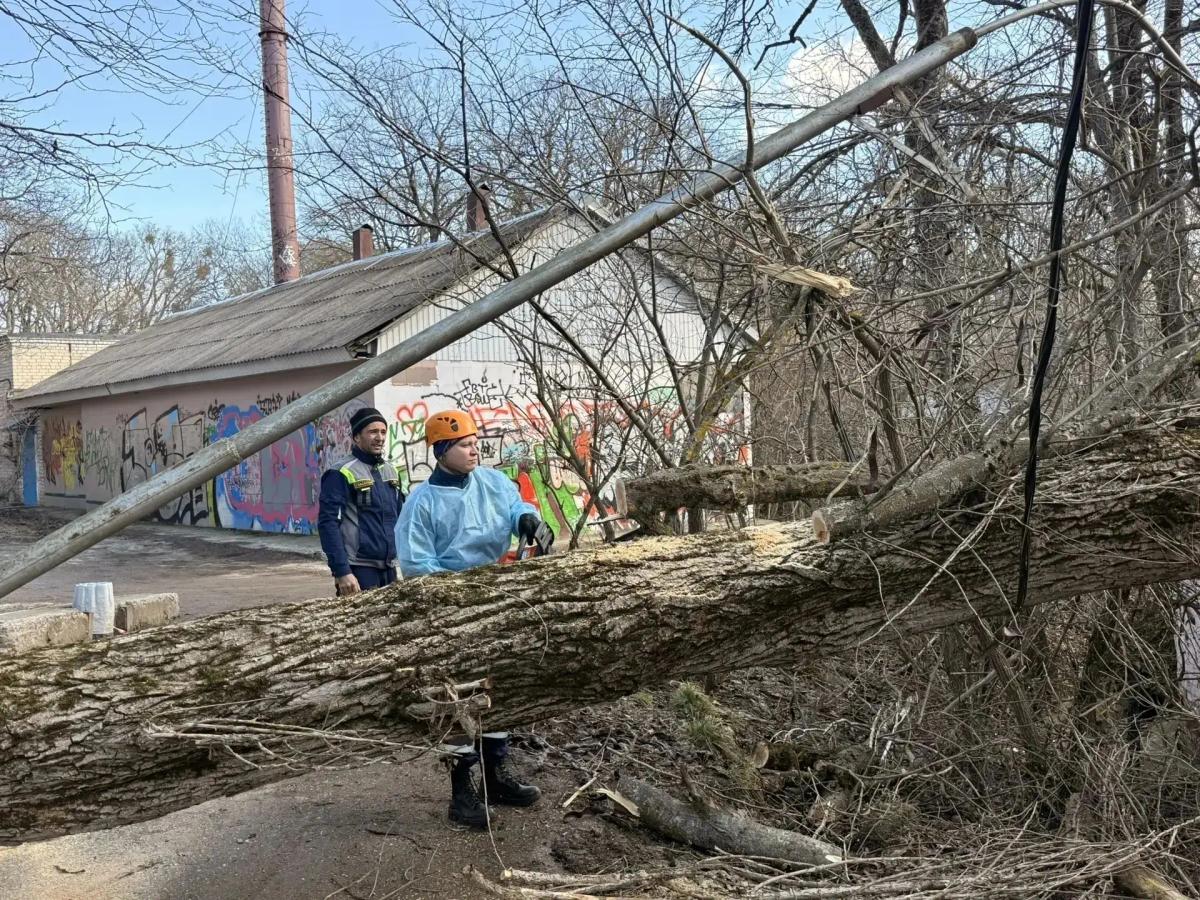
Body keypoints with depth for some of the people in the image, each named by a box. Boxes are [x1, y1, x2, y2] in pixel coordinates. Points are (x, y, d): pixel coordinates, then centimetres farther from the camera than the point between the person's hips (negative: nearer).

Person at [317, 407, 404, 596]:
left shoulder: (390, 471, 12)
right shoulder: (342, 474, -9)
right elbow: (328, 523, -14)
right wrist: (341, 572, -19)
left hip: (389, 569, 7)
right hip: (358, 571, -7)